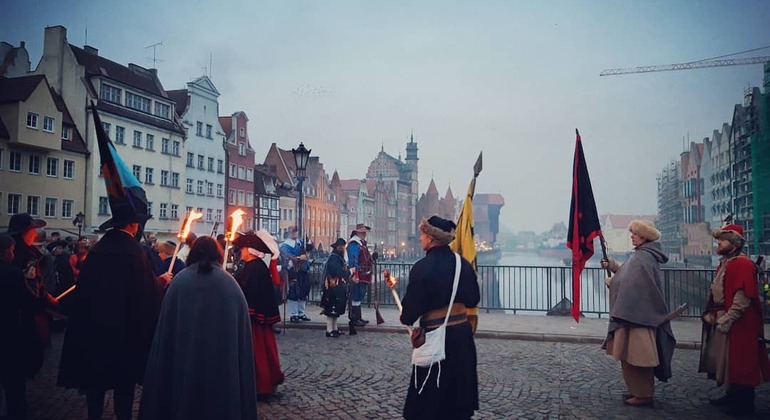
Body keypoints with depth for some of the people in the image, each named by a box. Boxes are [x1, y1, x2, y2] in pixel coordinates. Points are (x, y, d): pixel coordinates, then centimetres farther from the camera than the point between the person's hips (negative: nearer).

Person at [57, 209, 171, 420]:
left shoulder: (96, 249, 0)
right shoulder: (134, 250, -15)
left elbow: (84, 288, 5)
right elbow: (148, 290, -16)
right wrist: (161, 282, 4)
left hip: (95, 324, 5)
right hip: (125, 325, -5)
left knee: (96, 374, 15)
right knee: (124, 378, 8)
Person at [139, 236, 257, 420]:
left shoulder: (180, 281, -1)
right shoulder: (230, 283, 0)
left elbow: (165, 331, -2)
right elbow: (242, 333, 1)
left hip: (185, 360, 0)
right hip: (224, 363, 0)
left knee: (185, 402, 13)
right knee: (220, 401, 13)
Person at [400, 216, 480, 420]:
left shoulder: (422, 267, -17)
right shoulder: (463, 263, -1)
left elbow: (410, 308, -15)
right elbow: (473, 300, 8)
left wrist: (406, 318, 5)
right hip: (462, 332, 5)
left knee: (430, 400, 9)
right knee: (459, 388, 20)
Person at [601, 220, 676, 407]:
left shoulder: (642, 257, -19)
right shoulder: (646, 254, 13)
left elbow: (631, 284, -23)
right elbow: (630, 275, 21)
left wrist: (611, 282, -8)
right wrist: (612, 265, 15)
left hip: (637, 314, -10)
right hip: (637, 312, 10)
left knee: (635, 354, -3)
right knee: (636, 354, 16)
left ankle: (643, 394, 5)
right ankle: (641, 390, 25)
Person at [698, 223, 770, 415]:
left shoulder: (743, 264, -17)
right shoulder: (724, 263, 13)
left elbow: (743, 298, -23)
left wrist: (727, 319, -22)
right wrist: (711, 313, 8)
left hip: (739, 324, -9)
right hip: (721, 321, 9)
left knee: (739, 363, 0)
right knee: (725, 361, 16)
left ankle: (744, 403, 12)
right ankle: (732, 396, 29)